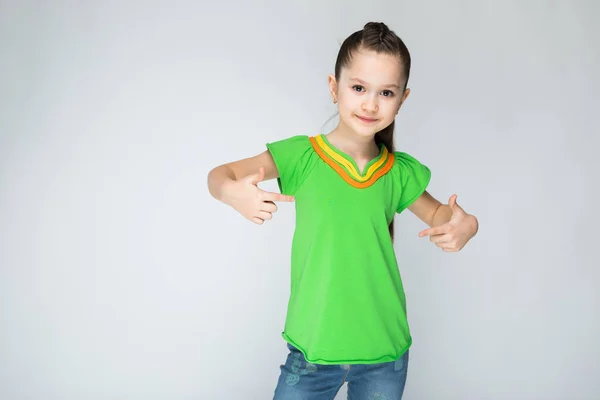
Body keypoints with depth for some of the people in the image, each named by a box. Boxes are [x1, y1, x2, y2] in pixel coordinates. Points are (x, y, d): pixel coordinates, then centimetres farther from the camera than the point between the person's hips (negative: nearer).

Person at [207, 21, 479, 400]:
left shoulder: (400, 172, -1)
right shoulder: (303, 156, -8)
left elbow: (436, 213, 16)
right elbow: (219, 174, -5)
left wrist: (464, 225, -6)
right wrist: (233, 193, -28)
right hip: (313, 350, -2)